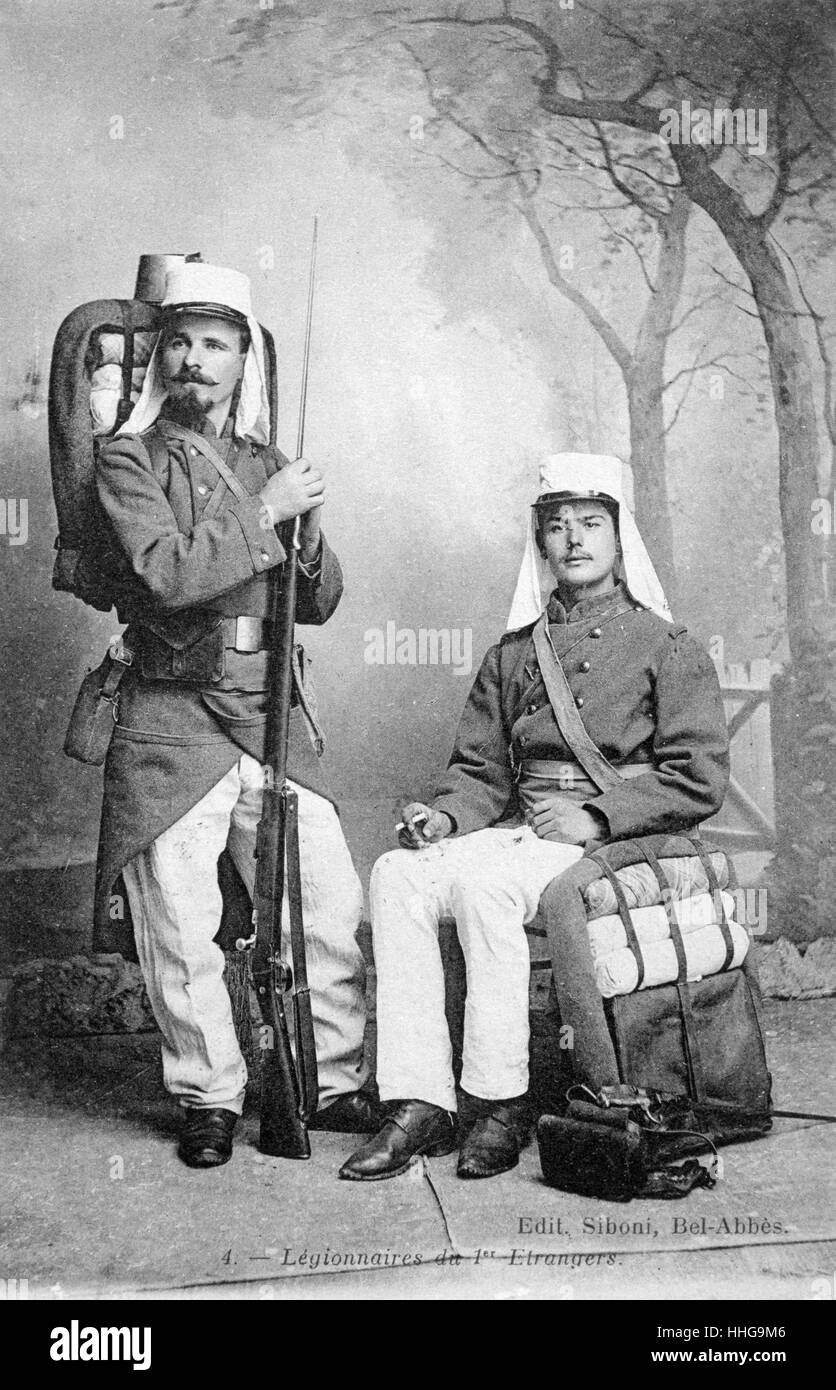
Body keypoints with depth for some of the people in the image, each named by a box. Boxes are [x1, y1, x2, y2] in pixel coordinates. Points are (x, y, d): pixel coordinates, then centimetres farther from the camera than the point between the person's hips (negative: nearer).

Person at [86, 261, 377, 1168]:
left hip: (275, 719, 5)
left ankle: (335, 1083, 18)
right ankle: (209, 1099, 17)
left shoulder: (265, 463, 16)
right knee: (182, 933, 0)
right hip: (173, 726, -4)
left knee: (334, 908, 2)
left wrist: (305, 531, -4)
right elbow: (165, 575, -17)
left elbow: (321, 603, 16)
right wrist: (263, 512, -12)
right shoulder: (129, 461, 0)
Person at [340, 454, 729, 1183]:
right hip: (521, 835, 5)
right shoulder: (512, 655, 20)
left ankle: (500, 1101, -22)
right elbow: (480, 770, 17)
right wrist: (444, 815, -6)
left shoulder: (666, 647, 5)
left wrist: (596, 817, -15)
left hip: (620, 843, -5)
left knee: (479, 877, -32)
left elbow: (699, 779, -4)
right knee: (397, 873, -22)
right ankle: (419, 1103, -22)